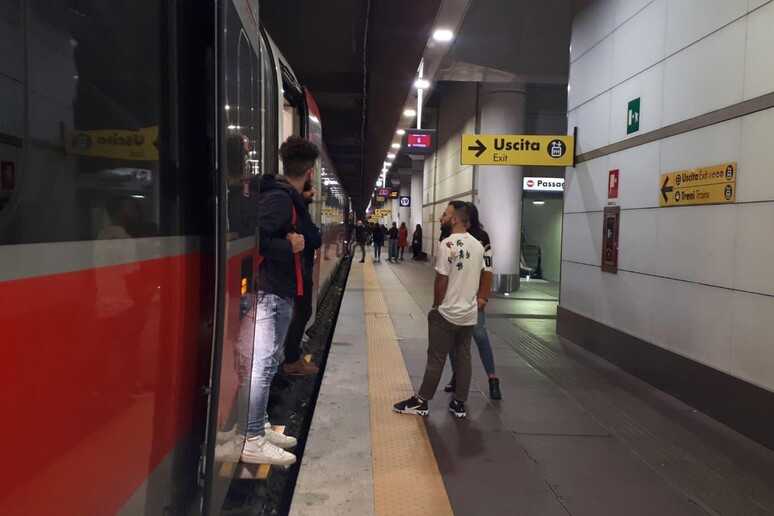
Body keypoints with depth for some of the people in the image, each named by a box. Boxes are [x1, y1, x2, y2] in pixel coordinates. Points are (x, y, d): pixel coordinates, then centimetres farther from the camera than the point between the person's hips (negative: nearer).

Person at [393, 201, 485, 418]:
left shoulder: (447, 244, -18)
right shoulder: (477, 245, 4)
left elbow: (441, 281, -16)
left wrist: (436, 305, -2)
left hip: (447, 313, -6)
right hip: (470, 313, 7)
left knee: (436, 360, 2)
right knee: (464, 358, 12)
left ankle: (421, 402, 13)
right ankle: (459, 403, 20)